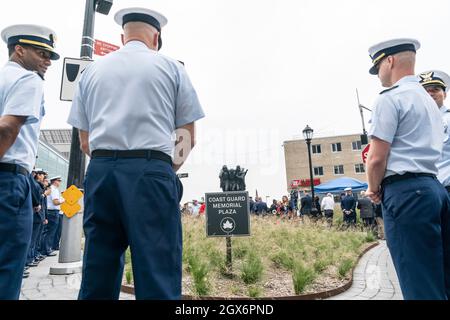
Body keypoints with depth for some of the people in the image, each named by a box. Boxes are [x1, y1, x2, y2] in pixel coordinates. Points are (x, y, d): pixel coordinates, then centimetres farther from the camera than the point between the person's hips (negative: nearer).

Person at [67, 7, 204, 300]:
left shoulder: (93, 70, 17)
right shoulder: (171, 67, 10)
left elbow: (85, 142, 15)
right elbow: (188, 139, 8)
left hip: (100, 171, 4)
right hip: (152, 171, -3)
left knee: (98, 275, 11)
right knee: (158, 276, -2)